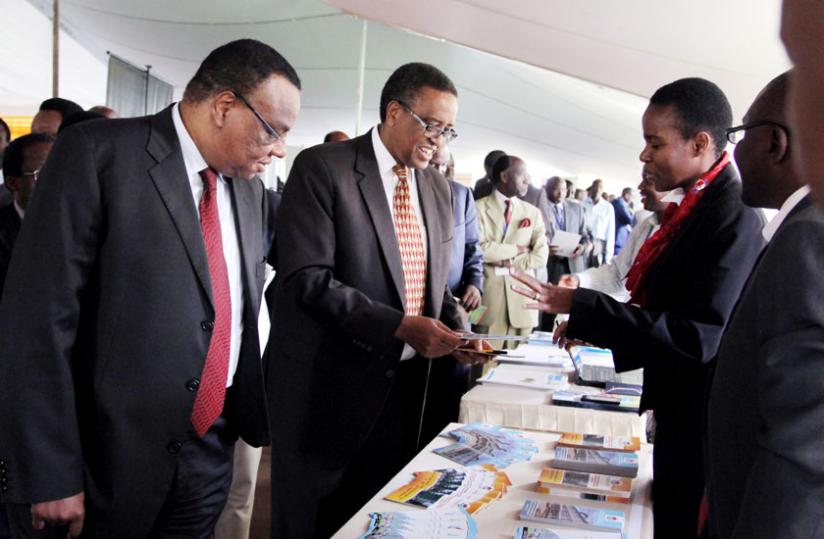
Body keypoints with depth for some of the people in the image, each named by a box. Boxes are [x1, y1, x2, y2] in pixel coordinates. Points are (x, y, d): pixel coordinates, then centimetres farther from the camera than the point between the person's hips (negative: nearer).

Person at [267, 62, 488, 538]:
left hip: (405, 386, 6)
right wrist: (399, 326, -25)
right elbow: (308, 279, -19)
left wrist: (456, 329, -3)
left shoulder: (437, 189, 10)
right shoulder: (322, 168, -11)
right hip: (329, 387, -6)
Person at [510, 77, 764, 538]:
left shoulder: (734, 215, -22)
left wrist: (580, 305, -26)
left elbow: (697, 336, -28)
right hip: (680, 408, 9)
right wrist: (591, 322, 6)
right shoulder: (698, 206, 5)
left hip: (701, 418, -9)